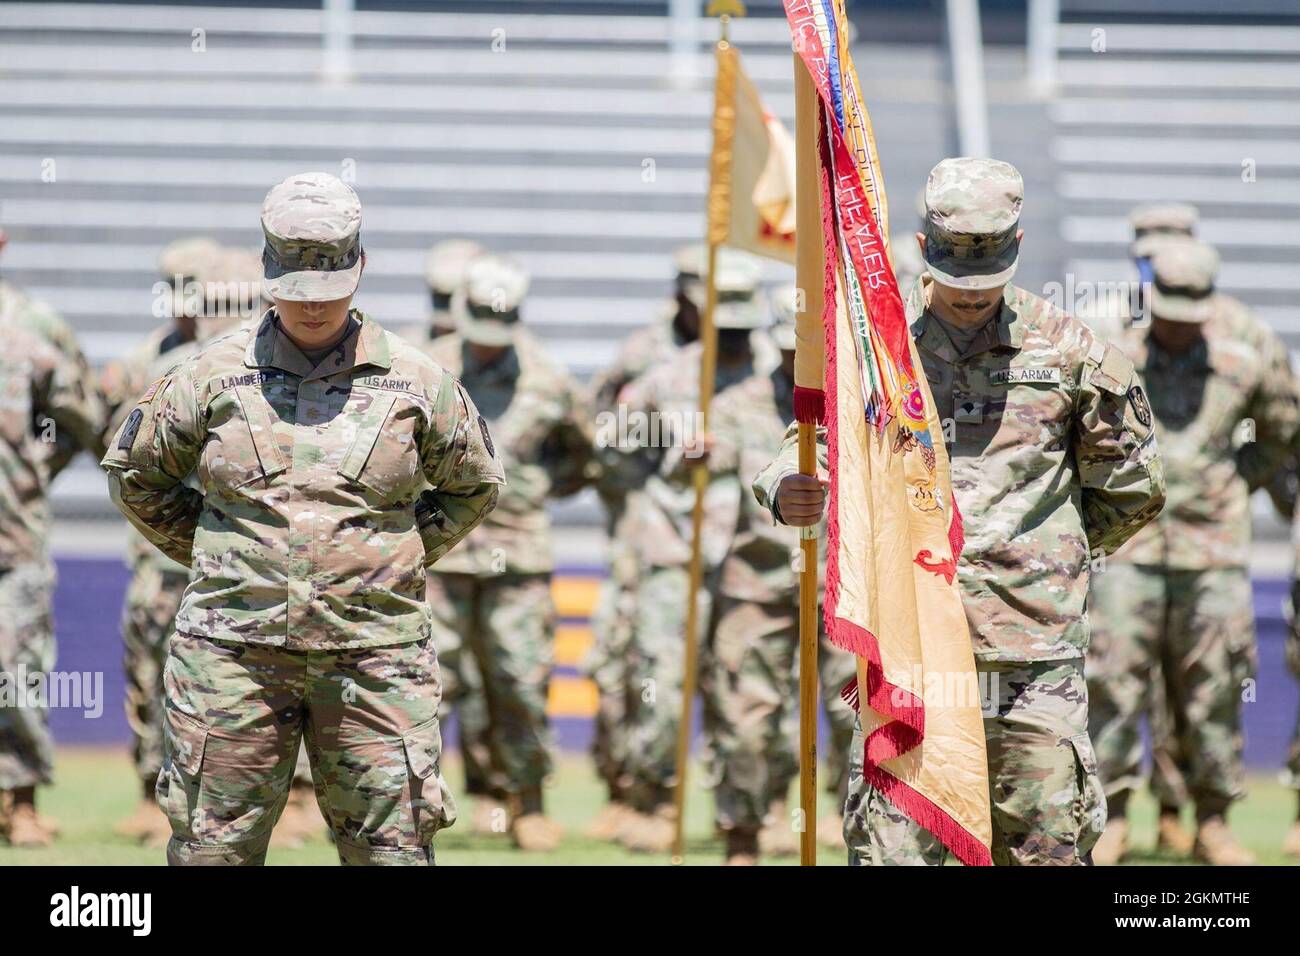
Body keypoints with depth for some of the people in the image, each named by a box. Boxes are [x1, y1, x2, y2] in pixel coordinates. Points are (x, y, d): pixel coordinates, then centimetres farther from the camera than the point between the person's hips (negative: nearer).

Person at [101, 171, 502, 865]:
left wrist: (399, 560, 11)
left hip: (371, 653, 0)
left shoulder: (413, 383, 5)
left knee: (393, 850, 0)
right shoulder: (215, 376, 3)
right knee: (212, 849, 1)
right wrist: (212, 558, 12)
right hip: (234, 649, 0)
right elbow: (134, 471, 16)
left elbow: (474, 486, 20)